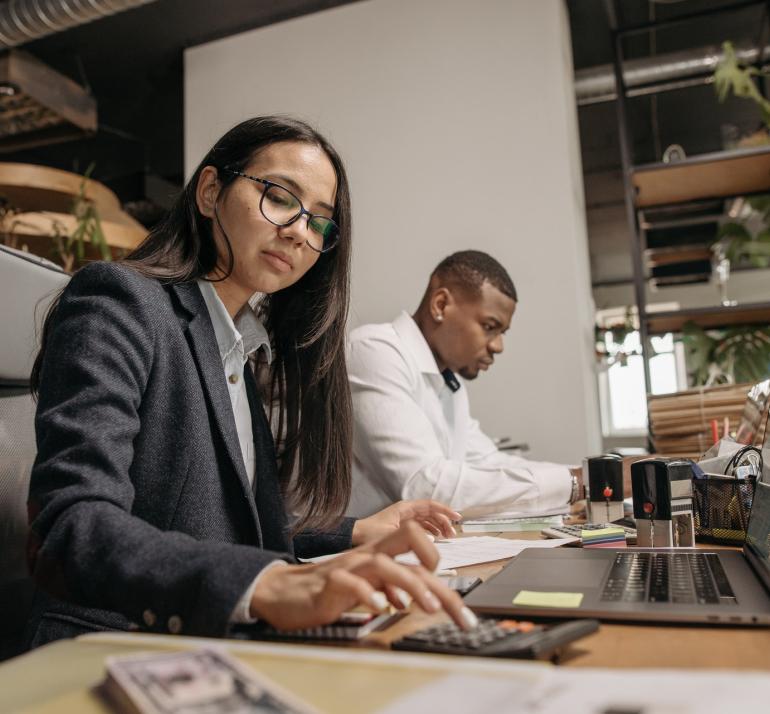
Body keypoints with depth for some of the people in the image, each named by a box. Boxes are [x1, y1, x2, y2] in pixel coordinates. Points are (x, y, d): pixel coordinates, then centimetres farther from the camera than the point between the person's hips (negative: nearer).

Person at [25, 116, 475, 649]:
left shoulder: (241, 358, 15)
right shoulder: (120, 301, -10)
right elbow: (72, 528, -24)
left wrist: (356, 535, 9)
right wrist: (270, 585, -38)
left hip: (220, 656, 7)